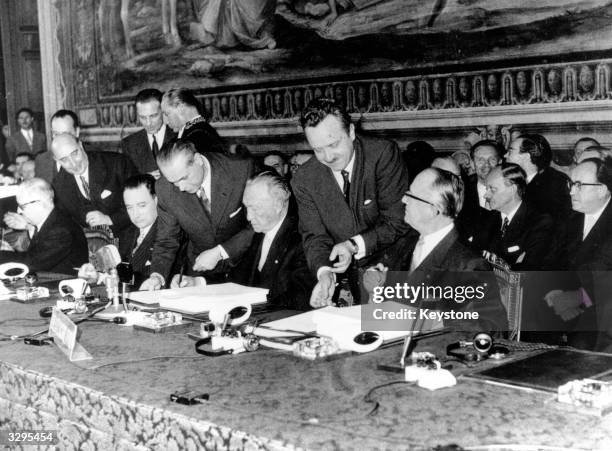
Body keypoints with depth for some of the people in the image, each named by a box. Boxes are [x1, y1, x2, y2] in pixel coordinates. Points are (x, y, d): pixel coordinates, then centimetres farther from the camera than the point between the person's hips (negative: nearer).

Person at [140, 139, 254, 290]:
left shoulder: (241, 169, -19)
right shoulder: (164, 188, -10)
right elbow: (166, 241, 0)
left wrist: (220, 252, -19)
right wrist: (157, 275, -18)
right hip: (199, 271, 3)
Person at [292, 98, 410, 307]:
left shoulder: (383, 154, -12)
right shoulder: (304, 180, -3)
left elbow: (398, 222, -12)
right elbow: (314, 235, -4)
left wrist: (355, 245, -25)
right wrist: (324, 272, -24)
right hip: (351, 280, 2)